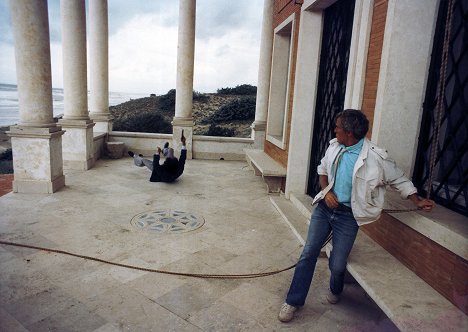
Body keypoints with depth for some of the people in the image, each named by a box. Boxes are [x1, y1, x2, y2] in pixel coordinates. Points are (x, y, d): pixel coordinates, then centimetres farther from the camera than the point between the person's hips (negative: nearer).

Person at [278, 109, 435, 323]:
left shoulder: (375, 157, -15)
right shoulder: (334, 146, -1)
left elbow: (399, 180, 0)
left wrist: (417, 201, -6)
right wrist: (326, 191, -1)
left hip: (348, 216, -3)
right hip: (325, 207, 4)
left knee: (337, 264, 1)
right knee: (308, 253, -1)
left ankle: (335, 291, 38)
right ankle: (293, 301, 12)